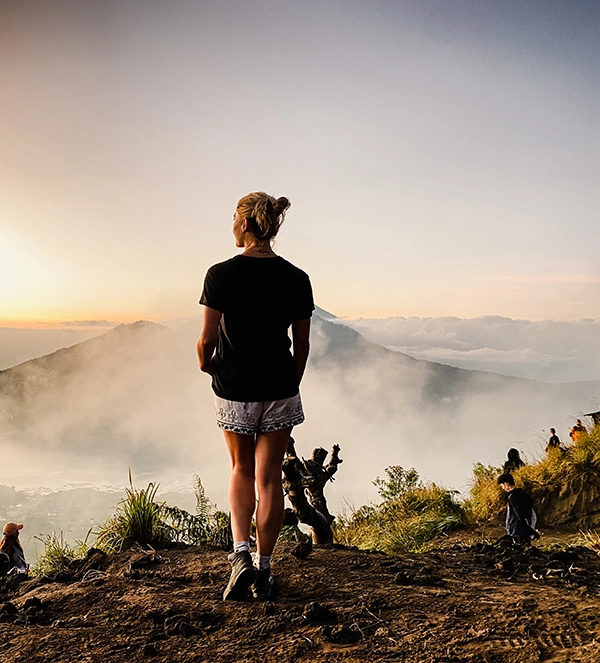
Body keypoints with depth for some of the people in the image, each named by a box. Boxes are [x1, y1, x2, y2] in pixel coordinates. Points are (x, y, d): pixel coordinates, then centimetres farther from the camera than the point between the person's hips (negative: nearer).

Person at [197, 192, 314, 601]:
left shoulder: (222, 274, -12)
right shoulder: (296, 279, -4)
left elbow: (207, 340, -12)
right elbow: (302, 345, 1)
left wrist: (206, 364, 10)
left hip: (234, 390, -1)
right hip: (279, 390, 1)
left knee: (241, 470, 20)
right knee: (269, 478, 11)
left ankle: (240, 554, 8)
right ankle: (263, 569, 19)